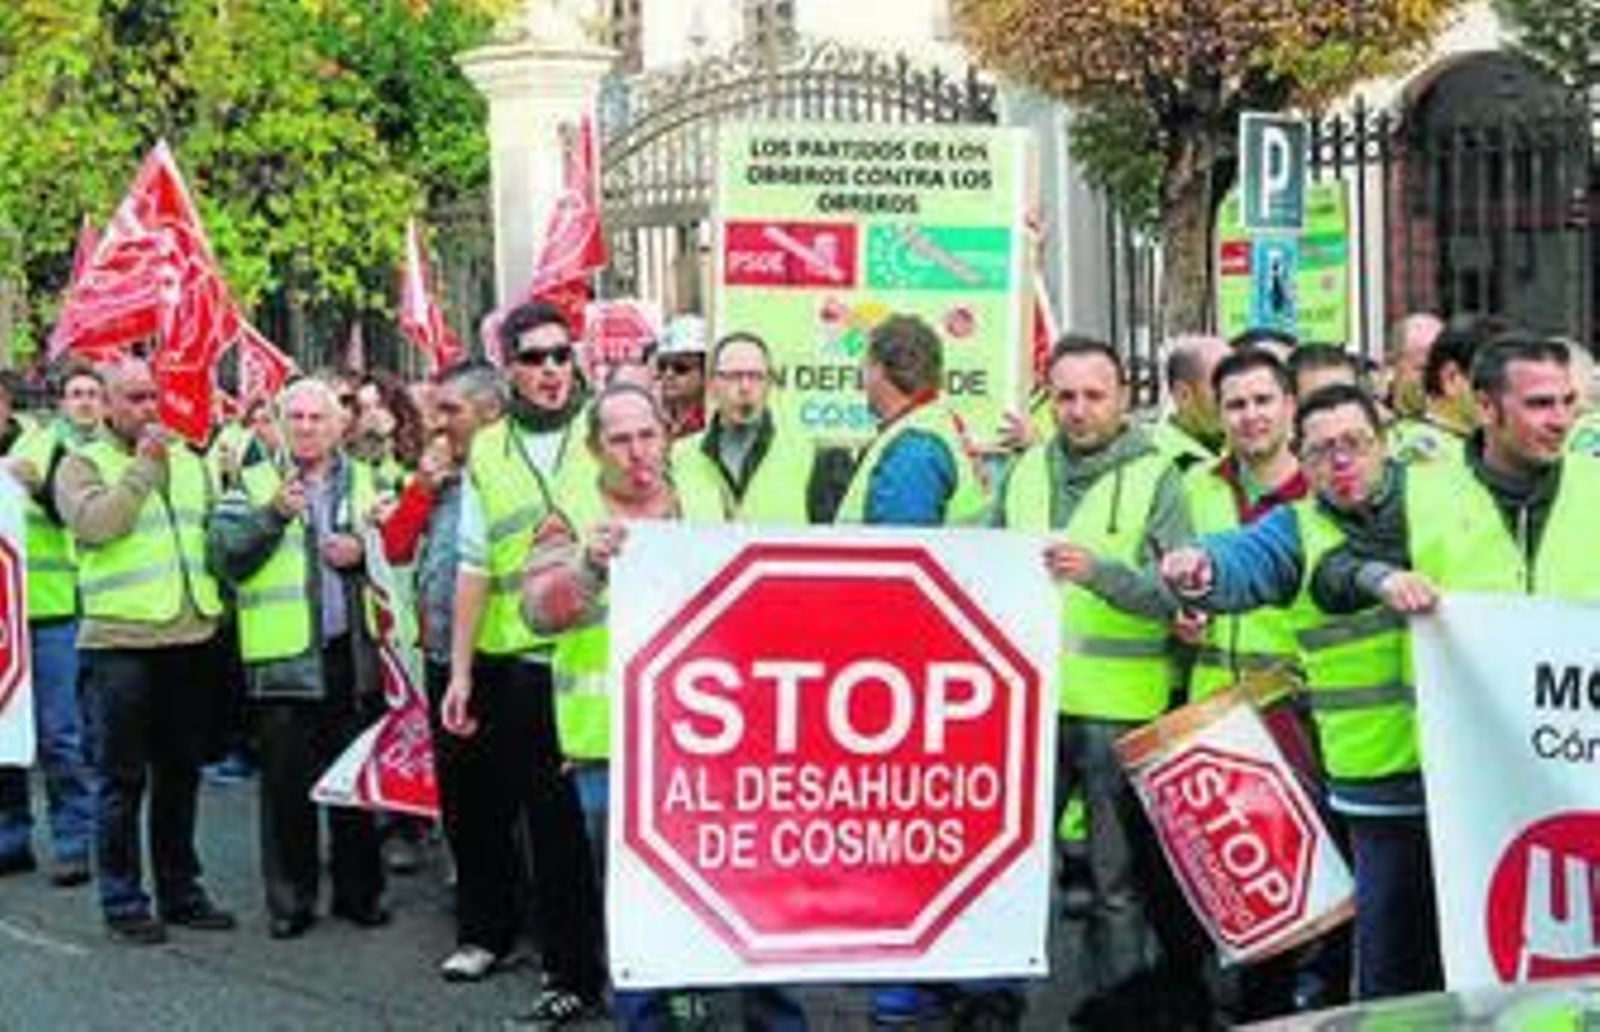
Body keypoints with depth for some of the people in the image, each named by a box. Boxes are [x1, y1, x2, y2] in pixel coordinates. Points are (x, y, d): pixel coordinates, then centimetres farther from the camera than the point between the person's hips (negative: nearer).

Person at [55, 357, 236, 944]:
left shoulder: (188, 462, 14)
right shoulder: (83, 465, -2)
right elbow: (94, 523, -20)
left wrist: (216, 604, 10)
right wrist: (142, 466, -15)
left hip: (188, 637, 6)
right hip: (120, 642, -5)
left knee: (180, 774, 14)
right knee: (121, 779, 1)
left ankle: (180, 891, 24)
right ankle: (123, 901, 10)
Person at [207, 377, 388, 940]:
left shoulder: (365, 483, 12)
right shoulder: (253, 486, 6)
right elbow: (223, 555, -7)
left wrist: (364, 551, -5)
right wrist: (273, 514, -19)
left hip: (352, 654, 2)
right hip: (283, 656, -2)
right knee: (286, 784, 3)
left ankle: (359, 891, 20)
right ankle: (289, 899, 13)